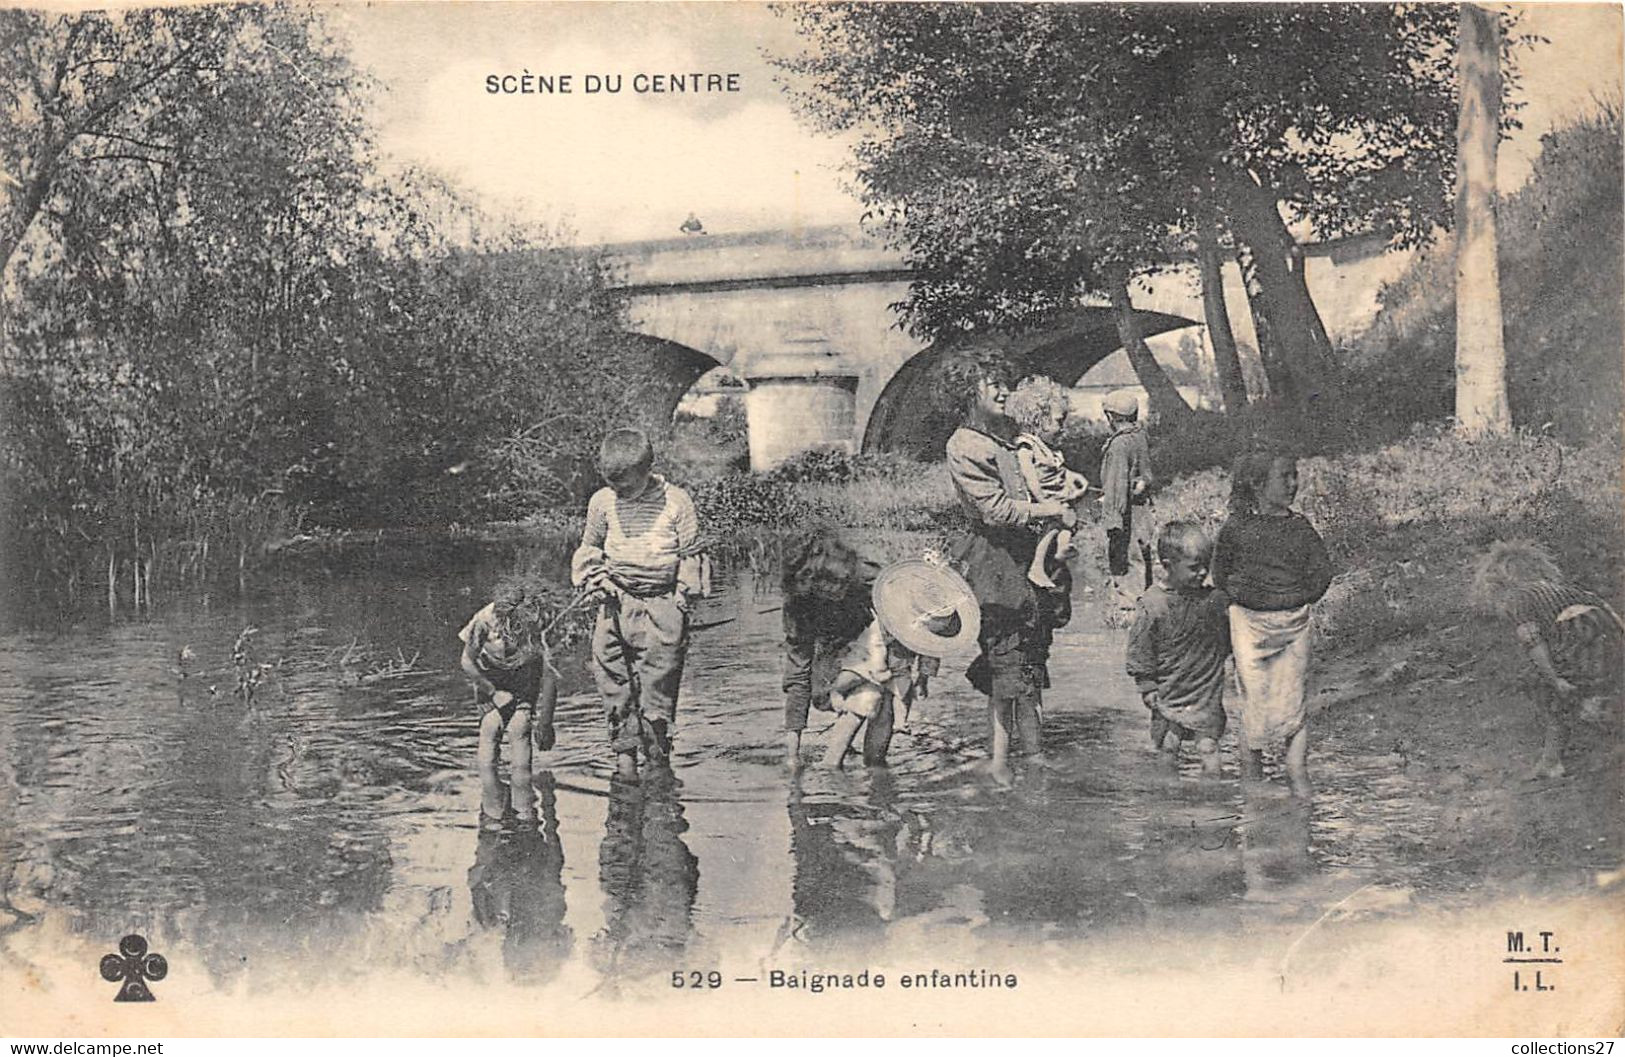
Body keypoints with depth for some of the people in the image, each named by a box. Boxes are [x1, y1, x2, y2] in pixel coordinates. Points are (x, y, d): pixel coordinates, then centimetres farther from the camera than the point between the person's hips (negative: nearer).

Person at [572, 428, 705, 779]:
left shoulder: (676, 501, -4)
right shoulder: (602, 501, 4)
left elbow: (690, 556, 1)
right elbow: (589, 546, 20)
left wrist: (682, 602, -3)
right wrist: (591, 576, 3)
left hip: (660, 604, -3)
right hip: (615, 603, 3)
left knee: (658, 682, -2)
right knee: (611, 678, 0)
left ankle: (658, 759, 10)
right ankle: (624, 751, 11)